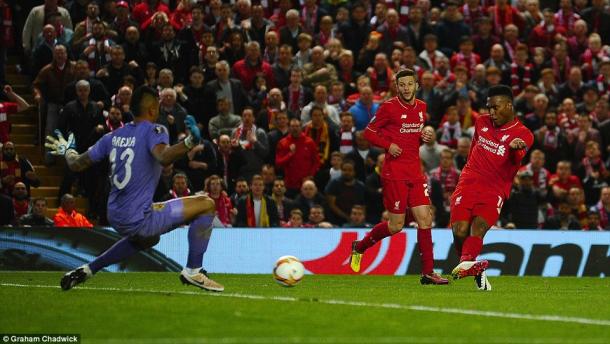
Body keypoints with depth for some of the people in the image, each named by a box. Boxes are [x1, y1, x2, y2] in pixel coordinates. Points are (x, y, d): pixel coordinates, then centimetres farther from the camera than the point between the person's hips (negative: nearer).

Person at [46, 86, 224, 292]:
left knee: (147, 239, 40)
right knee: (206, 204, -2)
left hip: (115, 218, 8)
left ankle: (87, 270, 34)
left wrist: (67, 151, 35)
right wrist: (190, 142, -42)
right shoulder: (153, 130, -9)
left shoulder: (114, 136, 10)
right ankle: (193, 271, -3)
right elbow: (164, 157, -32)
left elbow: (77, 164, 16)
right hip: (138, 220, -8)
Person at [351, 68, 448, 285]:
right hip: (394, 173, -6)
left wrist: (426, 137, 4)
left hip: (415, 172, 6)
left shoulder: (421, 107, 11)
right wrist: (388, 145, -16)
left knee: (425, 218, -2)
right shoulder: (389, 107, -7)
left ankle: (428, 273, 0)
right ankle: (359, 246, 20)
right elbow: (369, 132, -1)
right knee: (396, 225, -4)